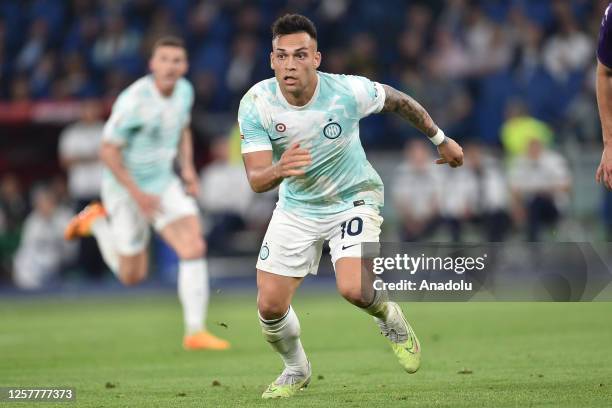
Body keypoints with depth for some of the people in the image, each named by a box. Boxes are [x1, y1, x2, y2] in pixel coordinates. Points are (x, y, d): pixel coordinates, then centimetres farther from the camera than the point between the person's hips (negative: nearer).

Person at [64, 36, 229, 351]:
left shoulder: (184, 91, -4)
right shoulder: (134, 101, -26)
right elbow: (108, 151, -21)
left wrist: (188, 168, 1)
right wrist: (138, 195, -23)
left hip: (163, 183, 5)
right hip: (126, 188, -5)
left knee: (194, 248, -14)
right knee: (132, 276, 7)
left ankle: (195, 332, -9)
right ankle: (96, 221, 33)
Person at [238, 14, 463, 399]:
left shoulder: (348, 92, -25)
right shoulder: (256, 104, -22)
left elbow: (399, 100, -3)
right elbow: (256, 180, -25)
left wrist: (441, 139, 10)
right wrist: (278, 169, -49)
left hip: (353, 198, -2)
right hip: (296, 206, 3)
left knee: (352, 288, -25)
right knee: (270, 305, -2)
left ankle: (388, 315, 13)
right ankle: (296, 369, 30)